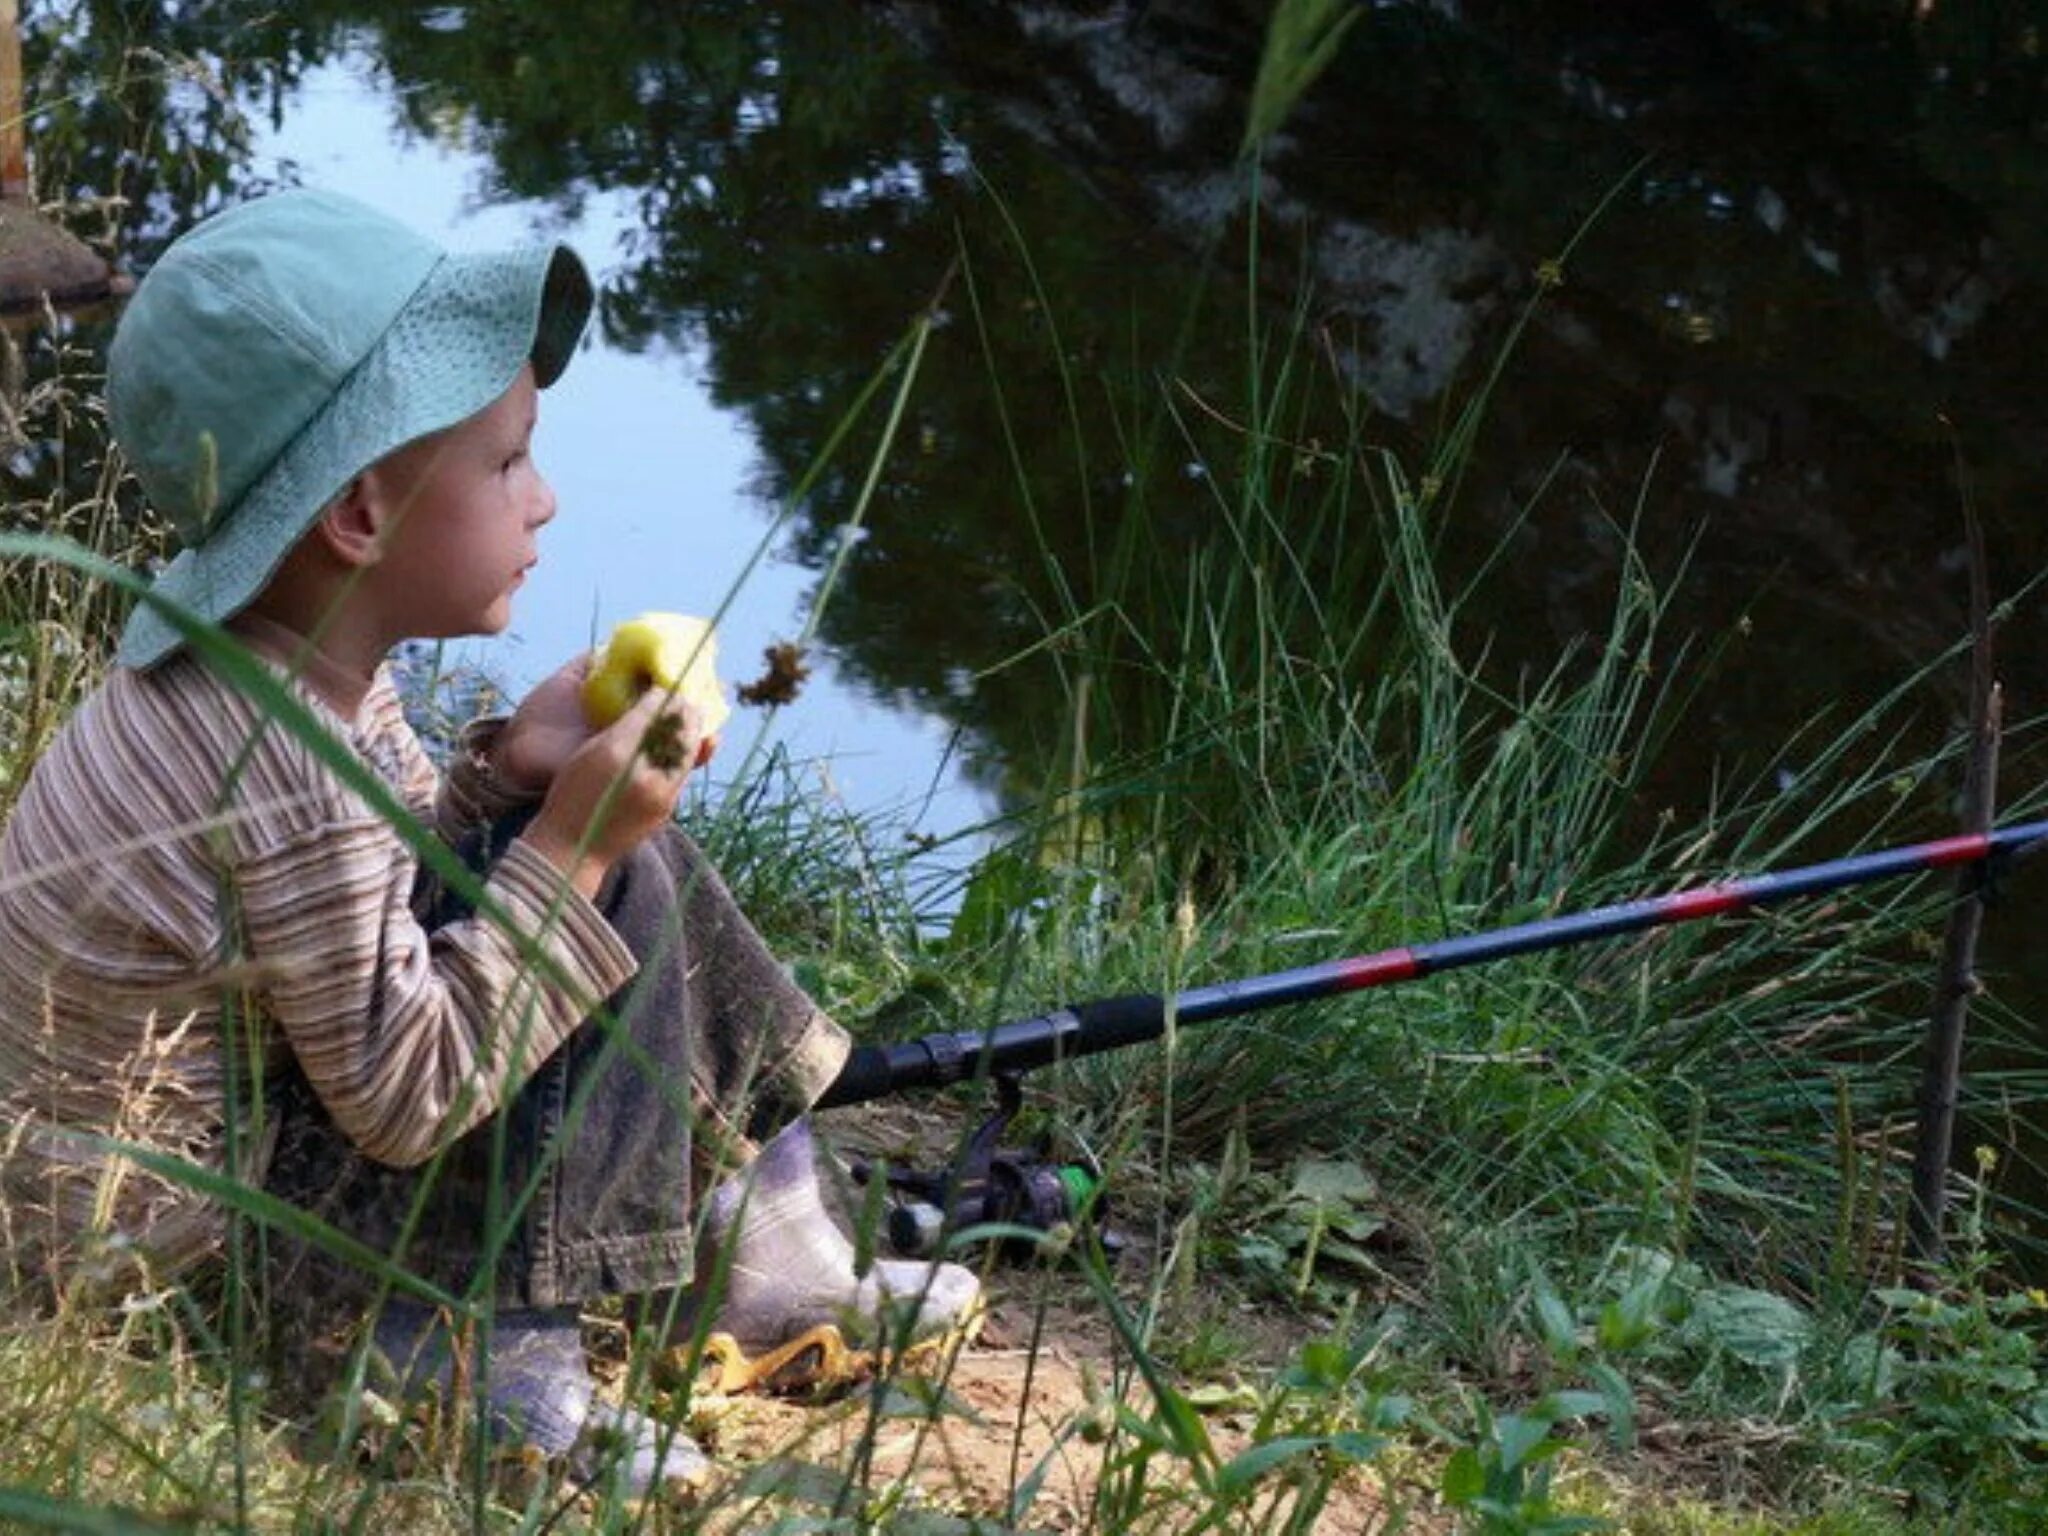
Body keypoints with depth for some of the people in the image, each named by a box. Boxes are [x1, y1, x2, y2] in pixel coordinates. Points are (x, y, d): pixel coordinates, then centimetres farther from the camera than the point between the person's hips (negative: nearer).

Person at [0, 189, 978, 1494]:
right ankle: (499, 1361, -10)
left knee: (597, 852, 11)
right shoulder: (295, 771, -30)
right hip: (160, 1231, -10)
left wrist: (509, 774, -6)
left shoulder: (257, 654, -1)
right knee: (617, 890, -16)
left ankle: (771, 1247, 16)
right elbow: (403, 1100, -25)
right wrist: (571, 838, -22)